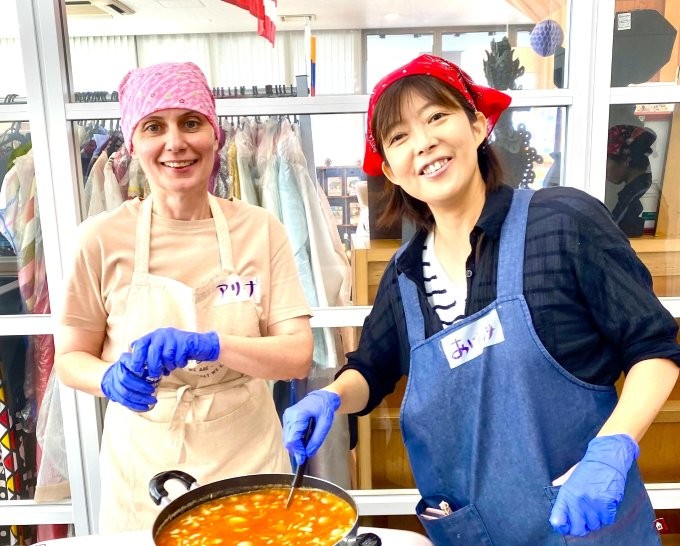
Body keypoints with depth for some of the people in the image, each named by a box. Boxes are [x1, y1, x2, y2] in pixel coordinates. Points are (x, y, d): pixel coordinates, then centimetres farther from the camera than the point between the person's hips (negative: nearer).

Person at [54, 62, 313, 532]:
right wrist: (110, 379, -21)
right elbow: (71, 358, 1)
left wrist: (205, 345, -26)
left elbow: (298, 357, -11)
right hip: (142, 475, 0)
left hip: (248, 462, 1)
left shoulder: (260, 229, -8)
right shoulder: (102, 238, -9)